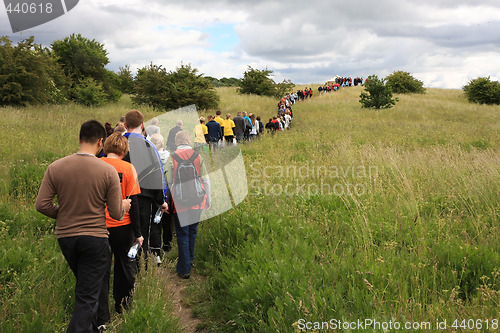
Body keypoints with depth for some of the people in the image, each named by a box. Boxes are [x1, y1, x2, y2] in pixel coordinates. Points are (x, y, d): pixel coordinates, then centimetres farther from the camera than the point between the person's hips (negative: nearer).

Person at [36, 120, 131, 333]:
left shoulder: (55, 167, -7)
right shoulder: (108, 171, -14)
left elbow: (41, 205, -5)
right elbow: (117, 214, -9)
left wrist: (62, 214, 14)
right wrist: (124, 205, 14)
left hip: (65, 237, 4)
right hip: (95, 238, -4)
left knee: (84, 285, 26)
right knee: (88, 296, 4)